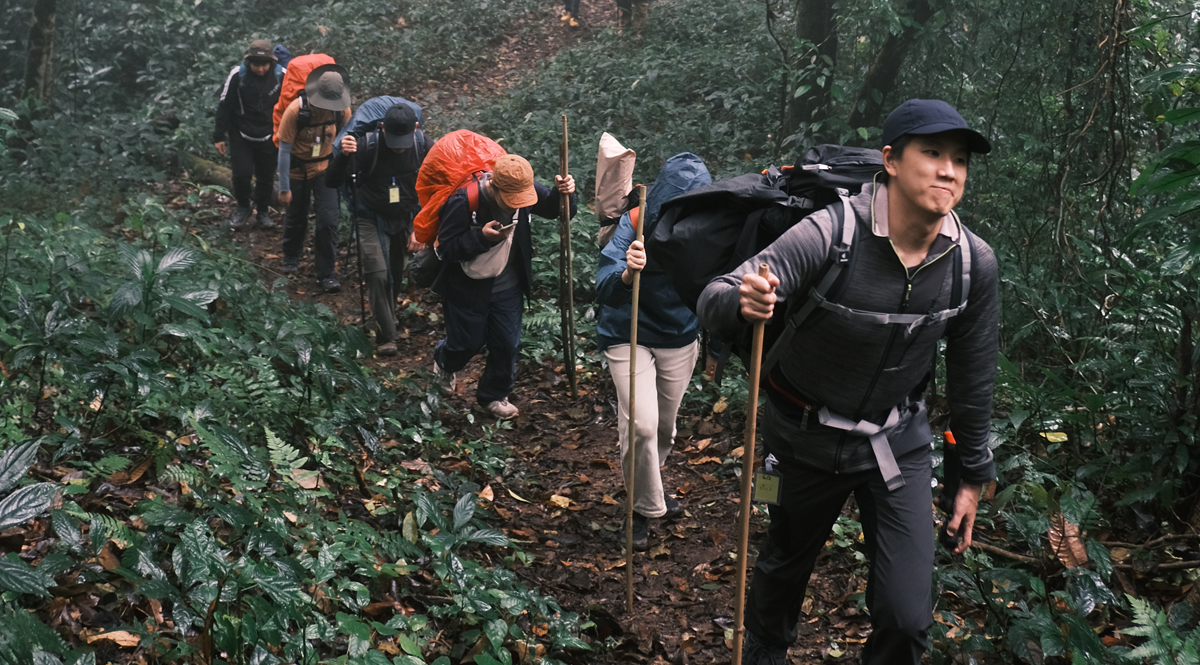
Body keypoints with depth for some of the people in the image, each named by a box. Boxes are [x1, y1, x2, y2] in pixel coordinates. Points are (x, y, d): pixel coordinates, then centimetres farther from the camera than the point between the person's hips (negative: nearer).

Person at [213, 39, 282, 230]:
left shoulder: (281, 75, -10)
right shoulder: (238, 75, -13)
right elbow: (225, 105, -4)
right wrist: (219, 136, -4)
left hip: (268, 136, 1)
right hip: (241, 134, -1)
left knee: (266, 177, 8)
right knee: (242, 173, -8)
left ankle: (263, 212, 28)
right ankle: (243, 208, 18)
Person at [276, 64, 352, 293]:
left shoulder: (342, 110, -18)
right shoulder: (296, 110, -26)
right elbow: (284, 149, -19)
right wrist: (284, 187, -15)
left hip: (324, 168, 1)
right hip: (297, 169, -1)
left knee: (328, 220, -8)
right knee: (296, 217, 16)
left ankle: (326, 274, 5)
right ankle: (291, 258, 45)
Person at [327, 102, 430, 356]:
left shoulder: (422, 146, -17)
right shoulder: (367, 145, -26)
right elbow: (332, 182, -28)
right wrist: (343, 155, -47)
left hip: (406, 218, 3)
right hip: (372, 219, -3)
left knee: (396, 273, 15)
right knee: (378, 274, -14)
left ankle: (389, 317, 40)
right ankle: (386, 337, -2)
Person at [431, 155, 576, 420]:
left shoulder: (525, 189, -15)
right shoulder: (463, 201, -28)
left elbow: (557, 210, -1)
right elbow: (446, 249, -24)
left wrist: (565, 193, -25)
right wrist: (482, 237, -38)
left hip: (508, 287, 4)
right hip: (467, 288, -3)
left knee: (506, 344, 8)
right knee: (466, 343, 13)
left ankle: (493, 395, 32)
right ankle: (443, 361, 51)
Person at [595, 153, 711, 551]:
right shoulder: (635, 225, -23)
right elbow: (603, 291, -33)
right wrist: (626, 273, -53)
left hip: (680, 340, 4)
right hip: (629, 337, -3)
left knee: (665, 425, 16)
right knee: (642, 424, -15)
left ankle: (648, 487, 44)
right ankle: (644, 507, 8)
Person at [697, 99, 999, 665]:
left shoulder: (974, 263, -14)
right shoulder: (829, 235, -27)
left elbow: (972, 374, 0)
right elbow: (712, 303, -31)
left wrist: (974, 475, 8)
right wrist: (742, 303, -55)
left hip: (897, 442, 2)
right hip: (809, 437, -2)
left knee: (906, 617, -5)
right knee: (786, 561, 22)